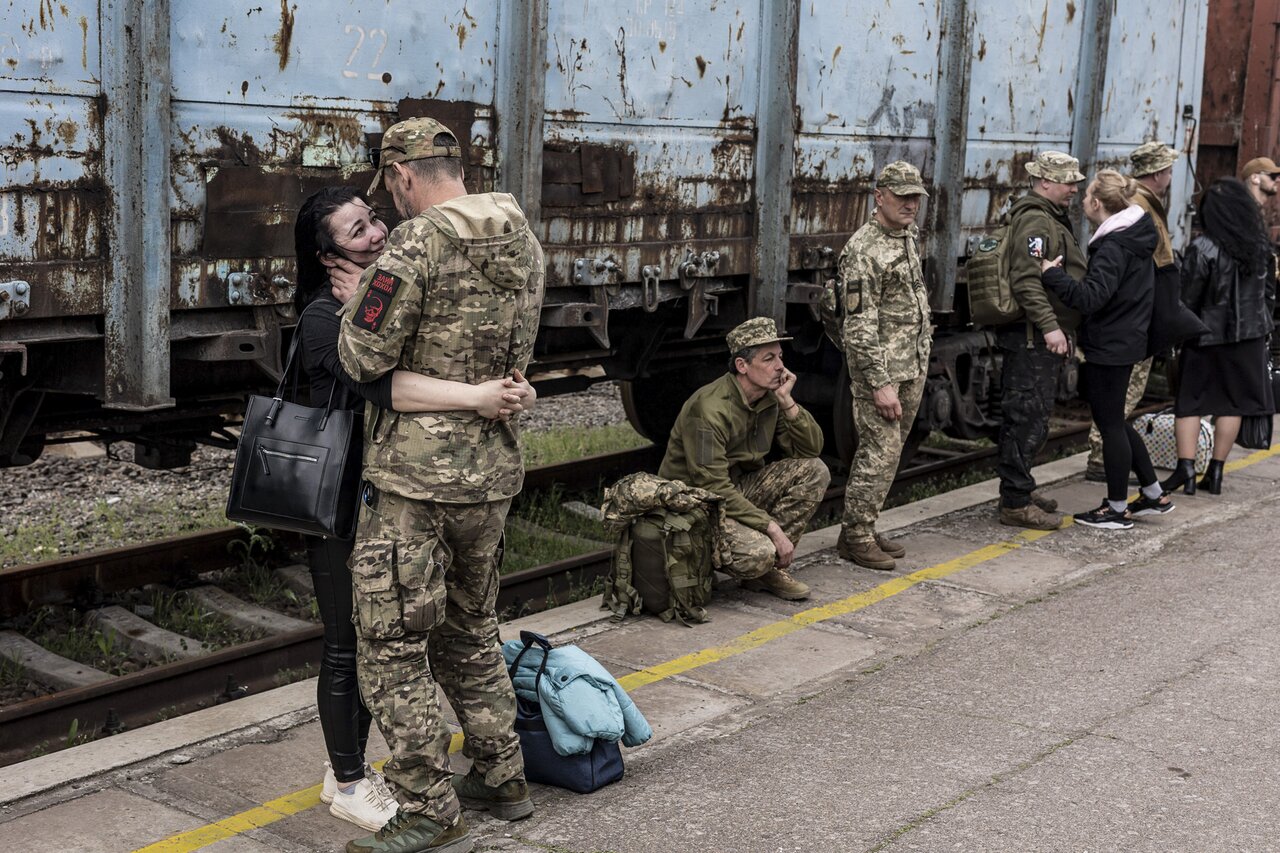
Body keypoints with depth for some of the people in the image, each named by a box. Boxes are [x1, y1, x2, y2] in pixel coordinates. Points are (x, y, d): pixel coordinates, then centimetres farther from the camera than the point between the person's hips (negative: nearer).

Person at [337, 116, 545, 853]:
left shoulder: (418, 246, -16)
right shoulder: (526, 242, 8)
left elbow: (364, 361, -13)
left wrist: (355, 297, 4)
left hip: (418, 477, -8)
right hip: (494, 469, 8)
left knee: (392, 648, 3)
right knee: (470, 629, 23)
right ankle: (503, 778, 31)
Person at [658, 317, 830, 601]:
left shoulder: (769, 399, 0)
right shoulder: (709, 409, -25)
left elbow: (811, 449, 0)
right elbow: (713, 487, -27)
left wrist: (787, 402, -14)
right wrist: (772, 527, -27)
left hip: (740, 488, 8)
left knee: (814, 471, -9)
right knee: (758, 553, -33)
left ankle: (773, 568, -4)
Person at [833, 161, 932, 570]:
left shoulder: (910, 236, 12)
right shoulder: (864, 250, -16)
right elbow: (860, 326, -20)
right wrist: (880, 383, -22)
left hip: (913, 368, 9)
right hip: (881, 368, -9)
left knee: (890, 449, 12)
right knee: (880, 451, -9)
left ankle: (865, 527, 20)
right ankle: (855, 535, 0)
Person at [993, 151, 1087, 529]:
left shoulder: (1051, 218, 21)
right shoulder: (1035, 220, -15)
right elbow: (1027, 280, -25)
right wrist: (1049, 325, -28)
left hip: (1040, 337, 11)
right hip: (1033, 337, -11)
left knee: (1024, 415, 16)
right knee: (1029, 416, -8)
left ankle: (1019, 489, 26)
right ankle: (1015, 503, -5)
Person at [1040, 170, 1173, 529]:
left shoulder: (1114, 246, -21)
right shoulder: (1137, 236, 10)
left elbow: (1091, 297, -31)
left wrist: (1052, 274, -30)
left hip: (1108, 347, -10)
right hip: (1127, 341, 10)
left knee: (1110, 424, 0)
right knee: (1115, 421, 20)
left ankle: (1117, 509, 10)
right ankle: (1154, 495, 26)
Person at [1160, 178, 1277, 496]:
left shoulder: (1203, 249, -17)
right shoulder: (1261, 245, 0)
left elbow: (1187, 299, -13)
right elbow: (1270, 291, 10)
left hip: (1208, 337, -4)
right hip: (1249, 335, 4)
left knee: (1189, 402, 4)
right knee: (1232, 403, 10)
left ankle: (1186, 468, -6)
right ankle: (1215, 472, 12)